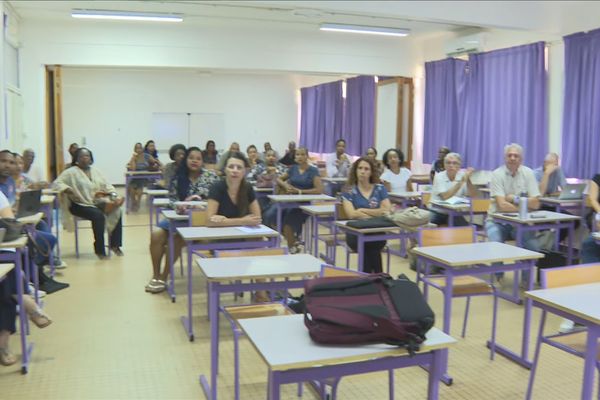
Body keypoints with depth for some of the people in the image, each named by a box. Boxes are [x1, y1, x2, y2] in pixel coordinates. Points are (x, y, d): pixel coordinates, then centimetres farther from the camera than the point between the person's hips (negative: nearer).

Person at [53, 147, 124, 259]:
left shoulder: (95, 171, 18)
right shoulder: (71, 172, 1)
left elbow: (107, 185, 16)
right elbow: (57, 183, -9)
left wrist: (113, 194, -4)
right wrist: (70, 190, -23)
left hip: (99, 202, 5)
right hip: (81, 205, -5)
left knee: (117, 211, -20)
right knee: (98, 215, -34)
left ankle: (115, 245, -11)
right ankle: (99, 249, -23)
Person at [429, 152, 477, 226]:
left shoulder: (462, 176, -2)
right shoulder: (439, 177, -12)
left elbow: (473, 195, -8)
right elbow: (445, 196, -26)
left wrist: (468, 180, -21)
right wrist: (461, 181, -27)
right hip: (437, 212, -3)